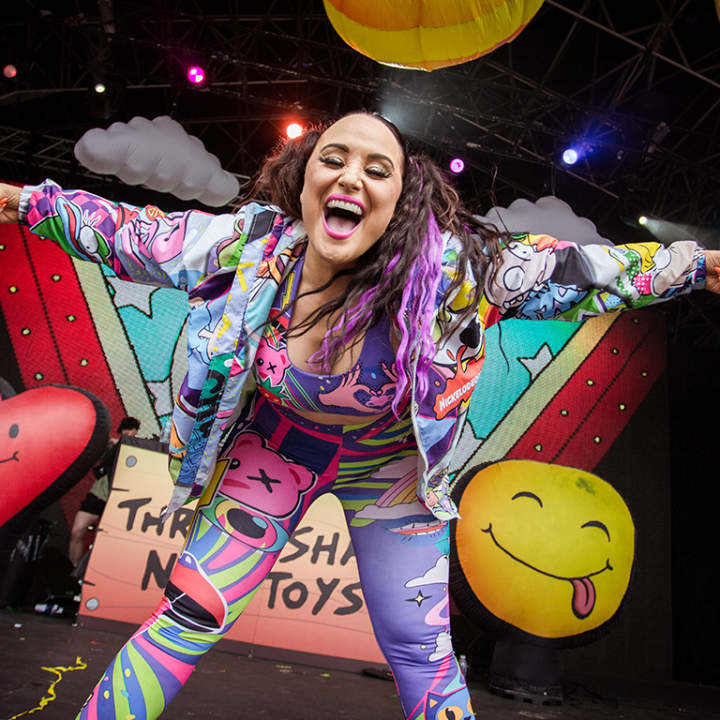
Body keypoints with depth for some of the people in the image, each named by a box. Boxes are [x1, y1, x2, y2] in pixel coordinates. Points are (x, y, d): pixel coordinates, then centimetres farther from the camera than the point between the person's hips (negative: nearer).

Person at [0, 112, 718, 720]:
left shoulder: (451, 269, -27)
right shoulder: (248, 245, -20)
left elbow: (573, 271, -14)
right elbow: (125, 234, -5)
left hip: (391, 469, 0)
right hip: (274, 449, 1)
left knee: (423, 659, 5)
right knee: (188, 617, 3)